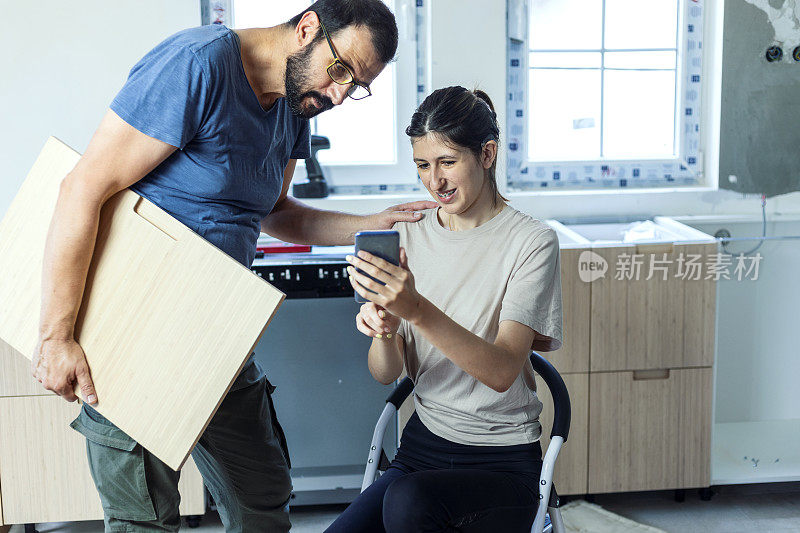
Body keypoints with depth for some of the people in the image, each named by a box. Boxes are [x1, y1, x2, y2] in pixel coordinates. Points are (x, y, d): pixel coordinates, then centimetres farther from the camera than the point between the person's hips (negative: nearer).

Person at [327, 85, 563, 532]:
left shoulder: (531, 241, -8)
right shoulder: (410, 234, 5)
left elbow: (502, 372, -20)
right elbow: (387, 374, 2)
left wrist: (418, 310, -34)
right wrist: (383, 331, -21)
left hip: (503, 461, -3)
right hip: (423, 444, 4)